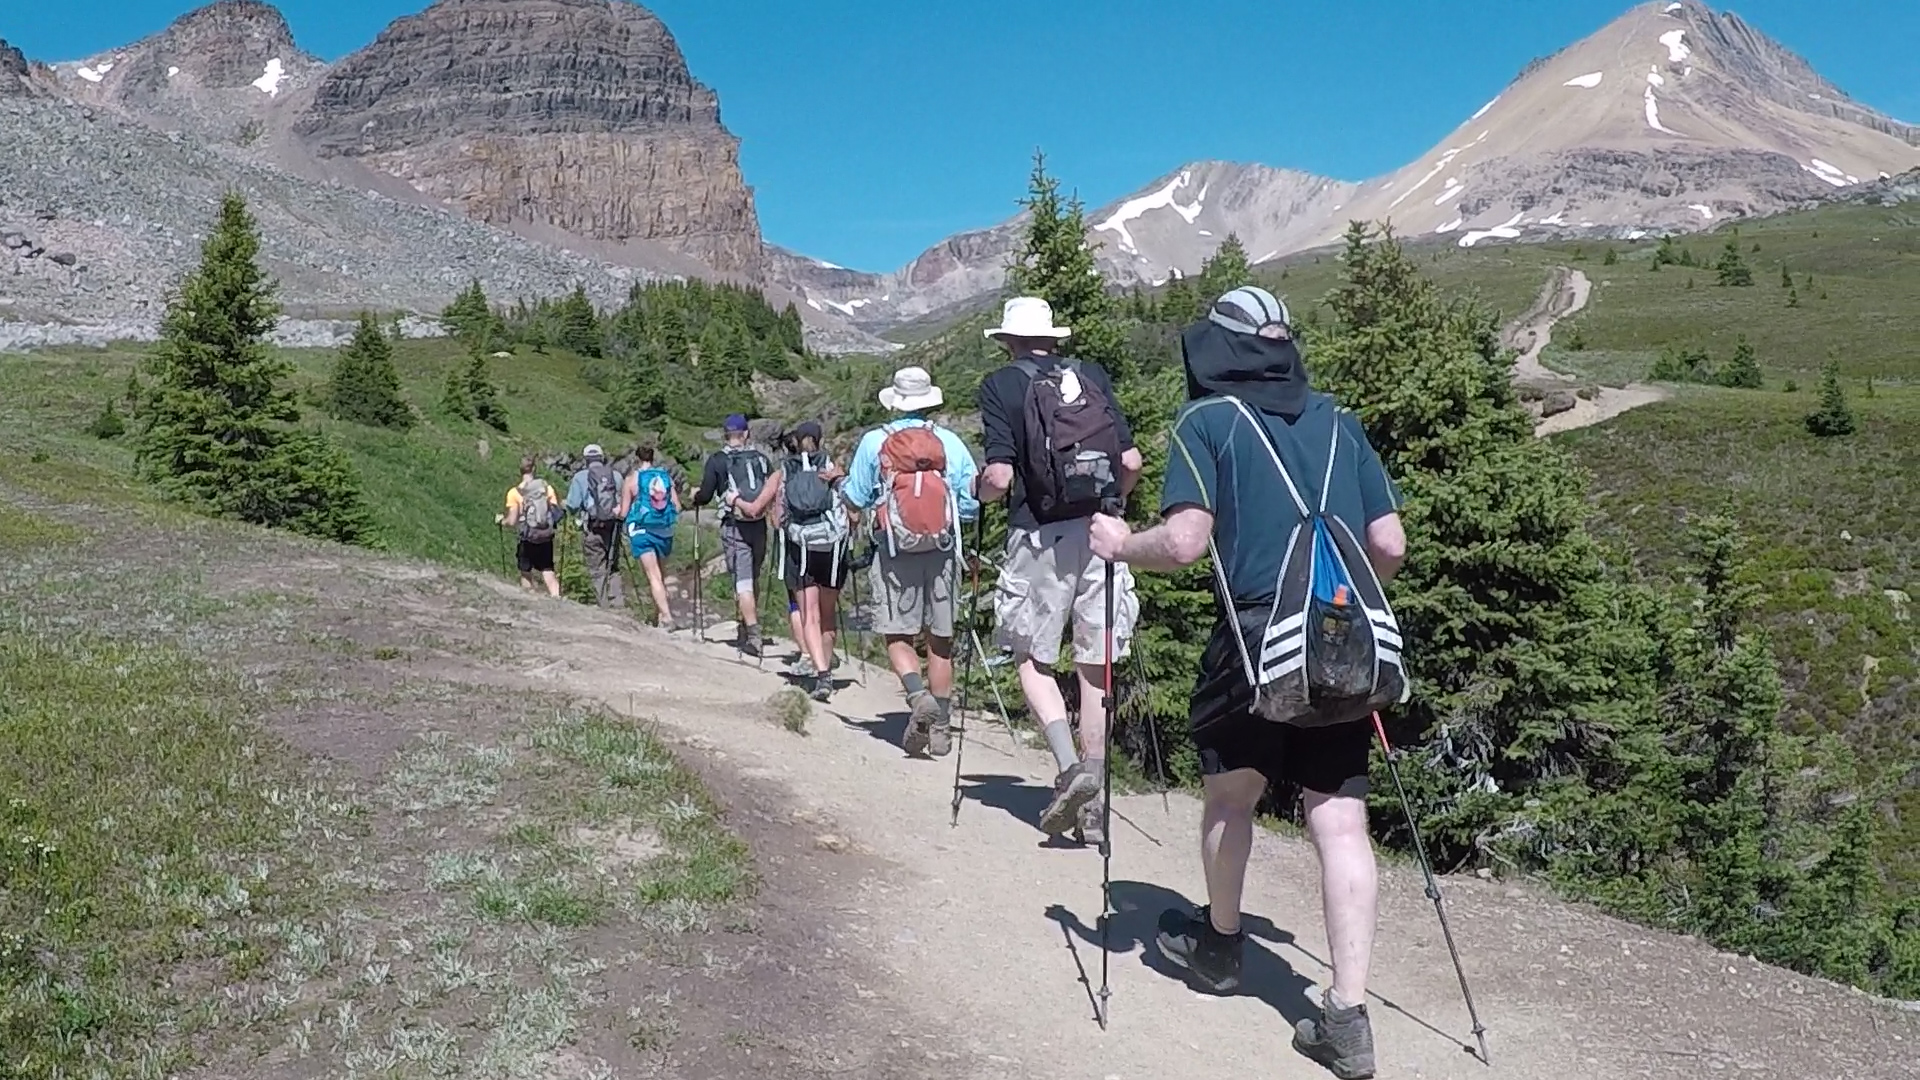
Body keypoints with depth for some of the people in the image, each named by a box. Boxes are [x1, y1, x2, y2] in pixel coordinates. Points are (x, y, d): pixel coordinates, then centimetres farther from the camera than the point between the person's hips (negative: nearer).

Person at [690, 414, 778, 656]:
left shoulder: (717, 460, -2)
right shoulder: (761, 458, 8)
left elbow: (705, 496, -3)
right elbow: (775, 491, 7)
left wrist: (695, 494, 18)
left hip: (734, 527, -4)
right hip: (759, 526, 4)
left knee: (742, 582, -5)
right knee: (753, 579, 16)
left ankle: (753, 636, -13)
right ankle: (747, 631, 24)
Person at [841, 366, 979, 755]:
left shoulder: (874, 442, -1)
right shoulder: (951, 443, 0)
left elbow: (855, 499, 3)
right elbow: (972, 504, 2)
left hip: (895, 552, -1)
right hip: (942, 551, 2)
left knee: (897, 635, 7)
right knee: (941, 638, 10)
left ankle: (918, 694, -20)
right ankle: (940, 727, 12)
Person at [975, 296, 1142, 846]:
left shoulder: (1002, 385, 0)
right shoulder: (1093, 376, 11)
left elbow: (1000, 477, -9)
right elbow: (1131, 462, 5)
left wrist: (980, 491, 12)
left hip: (1040, 537, -3)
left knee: (1033, 660, 10)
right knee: (1096, 667, 9)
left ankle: (1070, 767, -11)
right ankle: (1090, 805, 13)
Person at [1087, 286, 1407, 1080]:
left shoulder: (1206, 421, 1)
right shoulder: (1338, 420, 15)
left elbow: (1184, 544, -10)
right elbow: (1390, 548, 12)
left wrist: (1119, 544, 8)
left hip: (1257, 637, -3)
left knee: (1230, 794, 19)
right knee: (1340, 822, 3)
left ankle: (1219, 945, 37)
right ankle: (1347, 1016, 0)